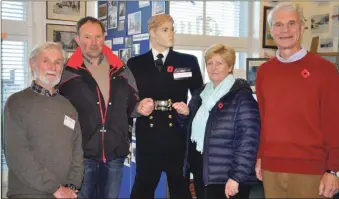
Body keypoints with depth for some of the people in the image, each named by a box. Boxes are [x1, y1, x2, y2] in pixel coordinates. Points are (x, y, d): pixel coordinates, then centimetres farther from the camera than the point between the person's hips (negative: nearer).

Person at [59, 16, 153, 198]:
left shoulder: (120, 70, 8)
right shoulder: (68, 73, -3)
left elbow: (130, 106, 16)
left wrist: (140, 108, -5)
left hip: (115, 153, 4)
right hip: (82, 153, -3)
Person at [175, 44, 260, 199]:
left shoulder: (242, 96, -12)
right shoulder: (201, 93, 10)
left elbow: (248, 140, -18)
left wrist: (236, 177, -20)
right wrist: (184, 114, 1)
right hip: (201, 170, 7)